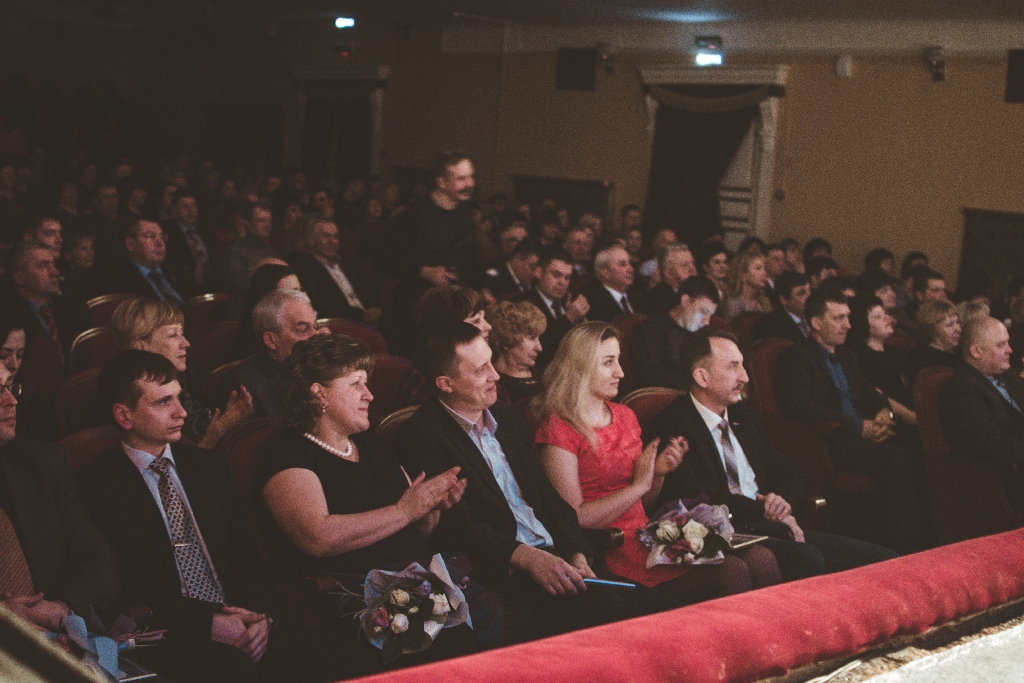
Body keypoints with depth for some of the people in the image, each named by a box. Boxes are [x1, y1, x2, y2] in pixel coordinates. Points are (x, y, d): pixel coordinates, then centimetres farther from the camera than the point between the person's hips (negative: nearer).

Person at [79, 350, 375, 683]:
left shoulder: (209, 465, 18)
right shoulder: (98, 485, -2)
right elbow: (121, 592, -8)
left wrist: (259, 614, -3)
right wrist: (207, 623, -15)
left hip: (243, 623, 6)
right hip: (166, 637, -6)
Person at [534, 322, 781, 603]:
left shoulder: (624, 416, 17)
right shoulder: (558, 429, -6)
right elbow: (574, 517, -13)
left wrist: (659, 473, 2)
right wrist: (639, 484, -11)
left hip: (647, 534, 7)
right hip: (609, 549, -7)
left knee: (762, 561, -15)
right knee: (731, 573, -25)